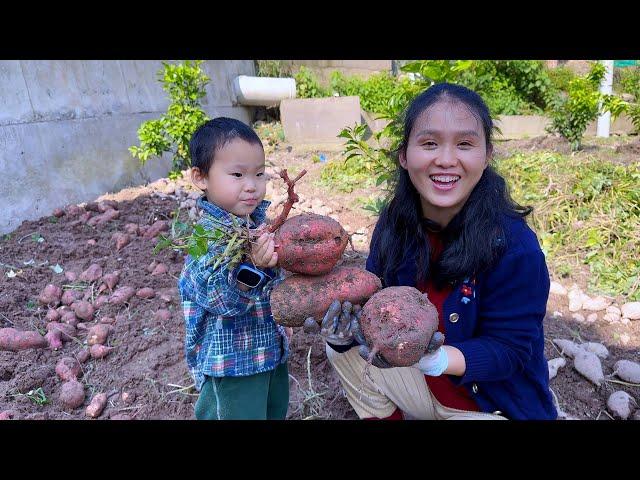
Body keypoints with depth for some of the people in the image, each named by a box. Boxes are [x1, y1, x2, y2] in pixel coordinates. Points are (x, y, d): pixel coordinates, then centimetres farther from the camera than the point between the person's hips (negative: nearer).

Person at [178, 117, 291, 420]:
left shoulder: (258, 220, 0)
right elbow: (221, 299, -34)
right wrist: (253, 268, -48)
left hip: (272, 348, 8)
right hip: (231, 362, -8)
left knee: (277, 412, 25)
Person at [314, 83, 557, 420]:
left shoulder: (515, 247, -27)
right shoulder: (394, 222, -12)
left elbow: (509, 349, -24)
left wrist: (434, 360, -42)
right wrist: (348, 324, -31)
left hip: (498, 403, -4)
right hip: (425, 383, 5)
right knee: (342, 348, -7)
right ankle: (382, 414, 19)